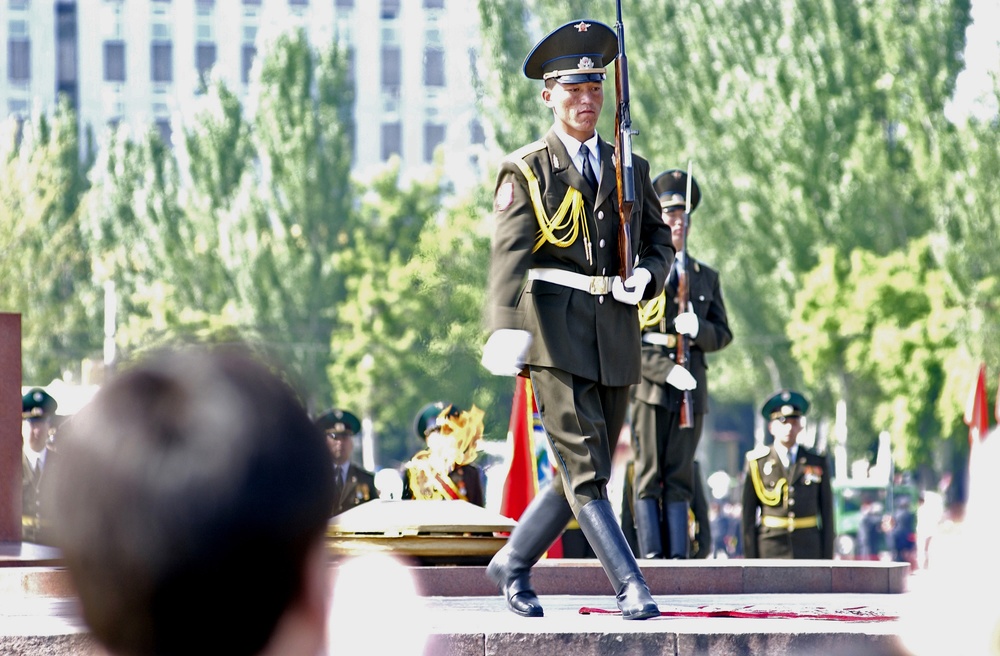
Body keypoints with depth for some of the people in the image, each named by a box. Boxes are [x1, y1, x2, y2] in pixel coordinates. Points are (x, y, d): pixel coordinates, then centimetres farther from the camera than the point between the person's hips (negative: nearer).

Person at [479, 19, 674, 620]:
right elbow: (509, 255, -12)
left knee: (587, 472, 9)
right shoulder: (526, 171, 1)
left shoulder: (631, 170, 17)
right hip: (555, 331, -5)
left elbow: (658, 240, 20)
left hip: (617, 336, 5)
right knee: (584, 467, -13)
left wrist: (646, 275, -5)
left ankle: (514, 564, 25)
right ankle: (631, 587, -15)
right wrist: (506, 331, -27)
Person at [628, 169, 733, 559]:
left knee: (680, 478, 2)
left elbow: (723, 335, 15)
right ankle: (651, 556, -8)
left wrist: (698, 329, -9)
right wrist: (666, 371, -14)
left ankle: (678, 557, 0)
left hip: (691, 389, 3)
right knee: (649, 476, -6)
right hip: (648, 382, -3)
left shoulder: (706, 277, 18)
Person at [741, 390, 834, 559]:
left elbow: (827, 515, 10)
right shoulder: (757, 463, 4)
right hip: (770, 550, -1)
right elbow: (748, 515, 3)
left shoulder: (818, 463, 9)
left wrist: (827, 558, 5)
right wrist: (751, 560, -1)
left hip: (809, 550, 2)